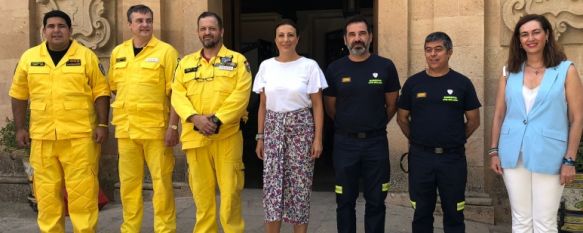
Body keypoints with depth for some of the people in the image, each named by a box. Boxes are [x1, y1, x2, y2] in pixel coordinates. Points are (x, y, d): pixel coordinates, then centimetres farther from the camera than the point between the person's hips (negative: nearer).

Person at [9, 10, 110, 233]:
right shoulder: (29, 57, 8)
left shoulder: (86, 56, 1)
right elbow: (19, 95, 13)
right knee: (47, 190, 9)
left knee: (82, 189, -1)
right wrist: (20, 128, 9)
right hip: (42, 136, 3)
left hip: (79, 135, -3)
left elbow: (101, 92, 1)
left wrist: (102, 125, -6)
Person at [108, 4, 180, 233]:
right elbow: (114, 87, 20)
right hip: (126, 129, 4)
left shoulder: (166, 51, -3)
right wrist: (118, 117, 12)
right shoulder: (118, 53, 11)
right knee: (128, 182, 12)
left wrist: (173, 126, -12)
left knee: (161, 181, 2)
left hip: (156, 128, -4)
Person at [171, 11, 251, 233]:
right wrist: (195, 117, -13)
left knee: (230, 189, -1)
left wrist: (217, 119, -16)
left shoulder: (238, 61, 5)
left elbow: (240, 95, -7)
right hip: (194, 135, 3)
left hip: (227, 135, -3)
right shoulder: (186, 62, 15)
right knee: (201, 190, 9)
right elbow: (177, 94, 5)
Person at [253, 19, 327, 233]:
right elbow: (262, 105, 10)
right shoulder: (266, 66, 6)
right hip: (273, 129, 2)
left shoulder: (309, 65, -3)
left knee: (299, 184, 2)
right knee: (272, 184, 1)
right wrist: (260, 137, 6)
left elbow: (317, 105, -2)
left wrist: (318, 138, -8)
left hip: (300, 128, -2)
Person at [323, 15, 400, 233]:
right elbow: (330, 108, 9)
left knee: (376, 201, 8)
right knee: (345, 201, 9)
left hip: (376, 143, 0)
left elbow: (391, 105, 8)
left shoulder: (385, 66, -2)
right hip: (345, 143, 1)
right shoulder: (335, 69, -1)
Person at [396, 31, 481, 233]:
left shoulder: (462, 83, -1)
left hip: (453, 158, -1)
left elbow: (473, 120, 5)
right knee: (422, 212, 12)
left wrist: (455, 140, 6)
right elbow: (402, 118, 10)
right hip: (420, 157, 1)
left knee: (453, 213, 9)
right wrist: (417, 140, 7)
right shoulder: (413, 83, 2)